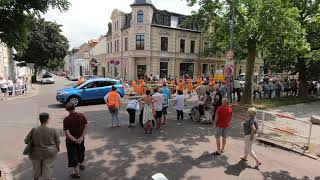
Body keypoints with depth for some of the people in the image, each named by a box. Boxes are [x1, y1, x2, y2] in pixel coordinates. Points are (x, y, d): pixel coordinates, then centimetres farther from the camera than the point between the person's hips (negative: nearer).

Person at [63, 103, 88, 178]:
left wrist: (75, 140, -20)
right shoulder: (81, 115, -13)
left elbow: (67, 133, -24)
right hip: (80, 139, 4)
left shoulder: (66, 119, -21)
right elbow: (86, 126, -14)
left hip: (71, 141, -3)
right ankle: (82, 164, 50)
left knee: (73, 155, 13)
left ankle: (76, 172, 26)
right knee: (81, 152, 27)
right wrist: (81, 137, -14)